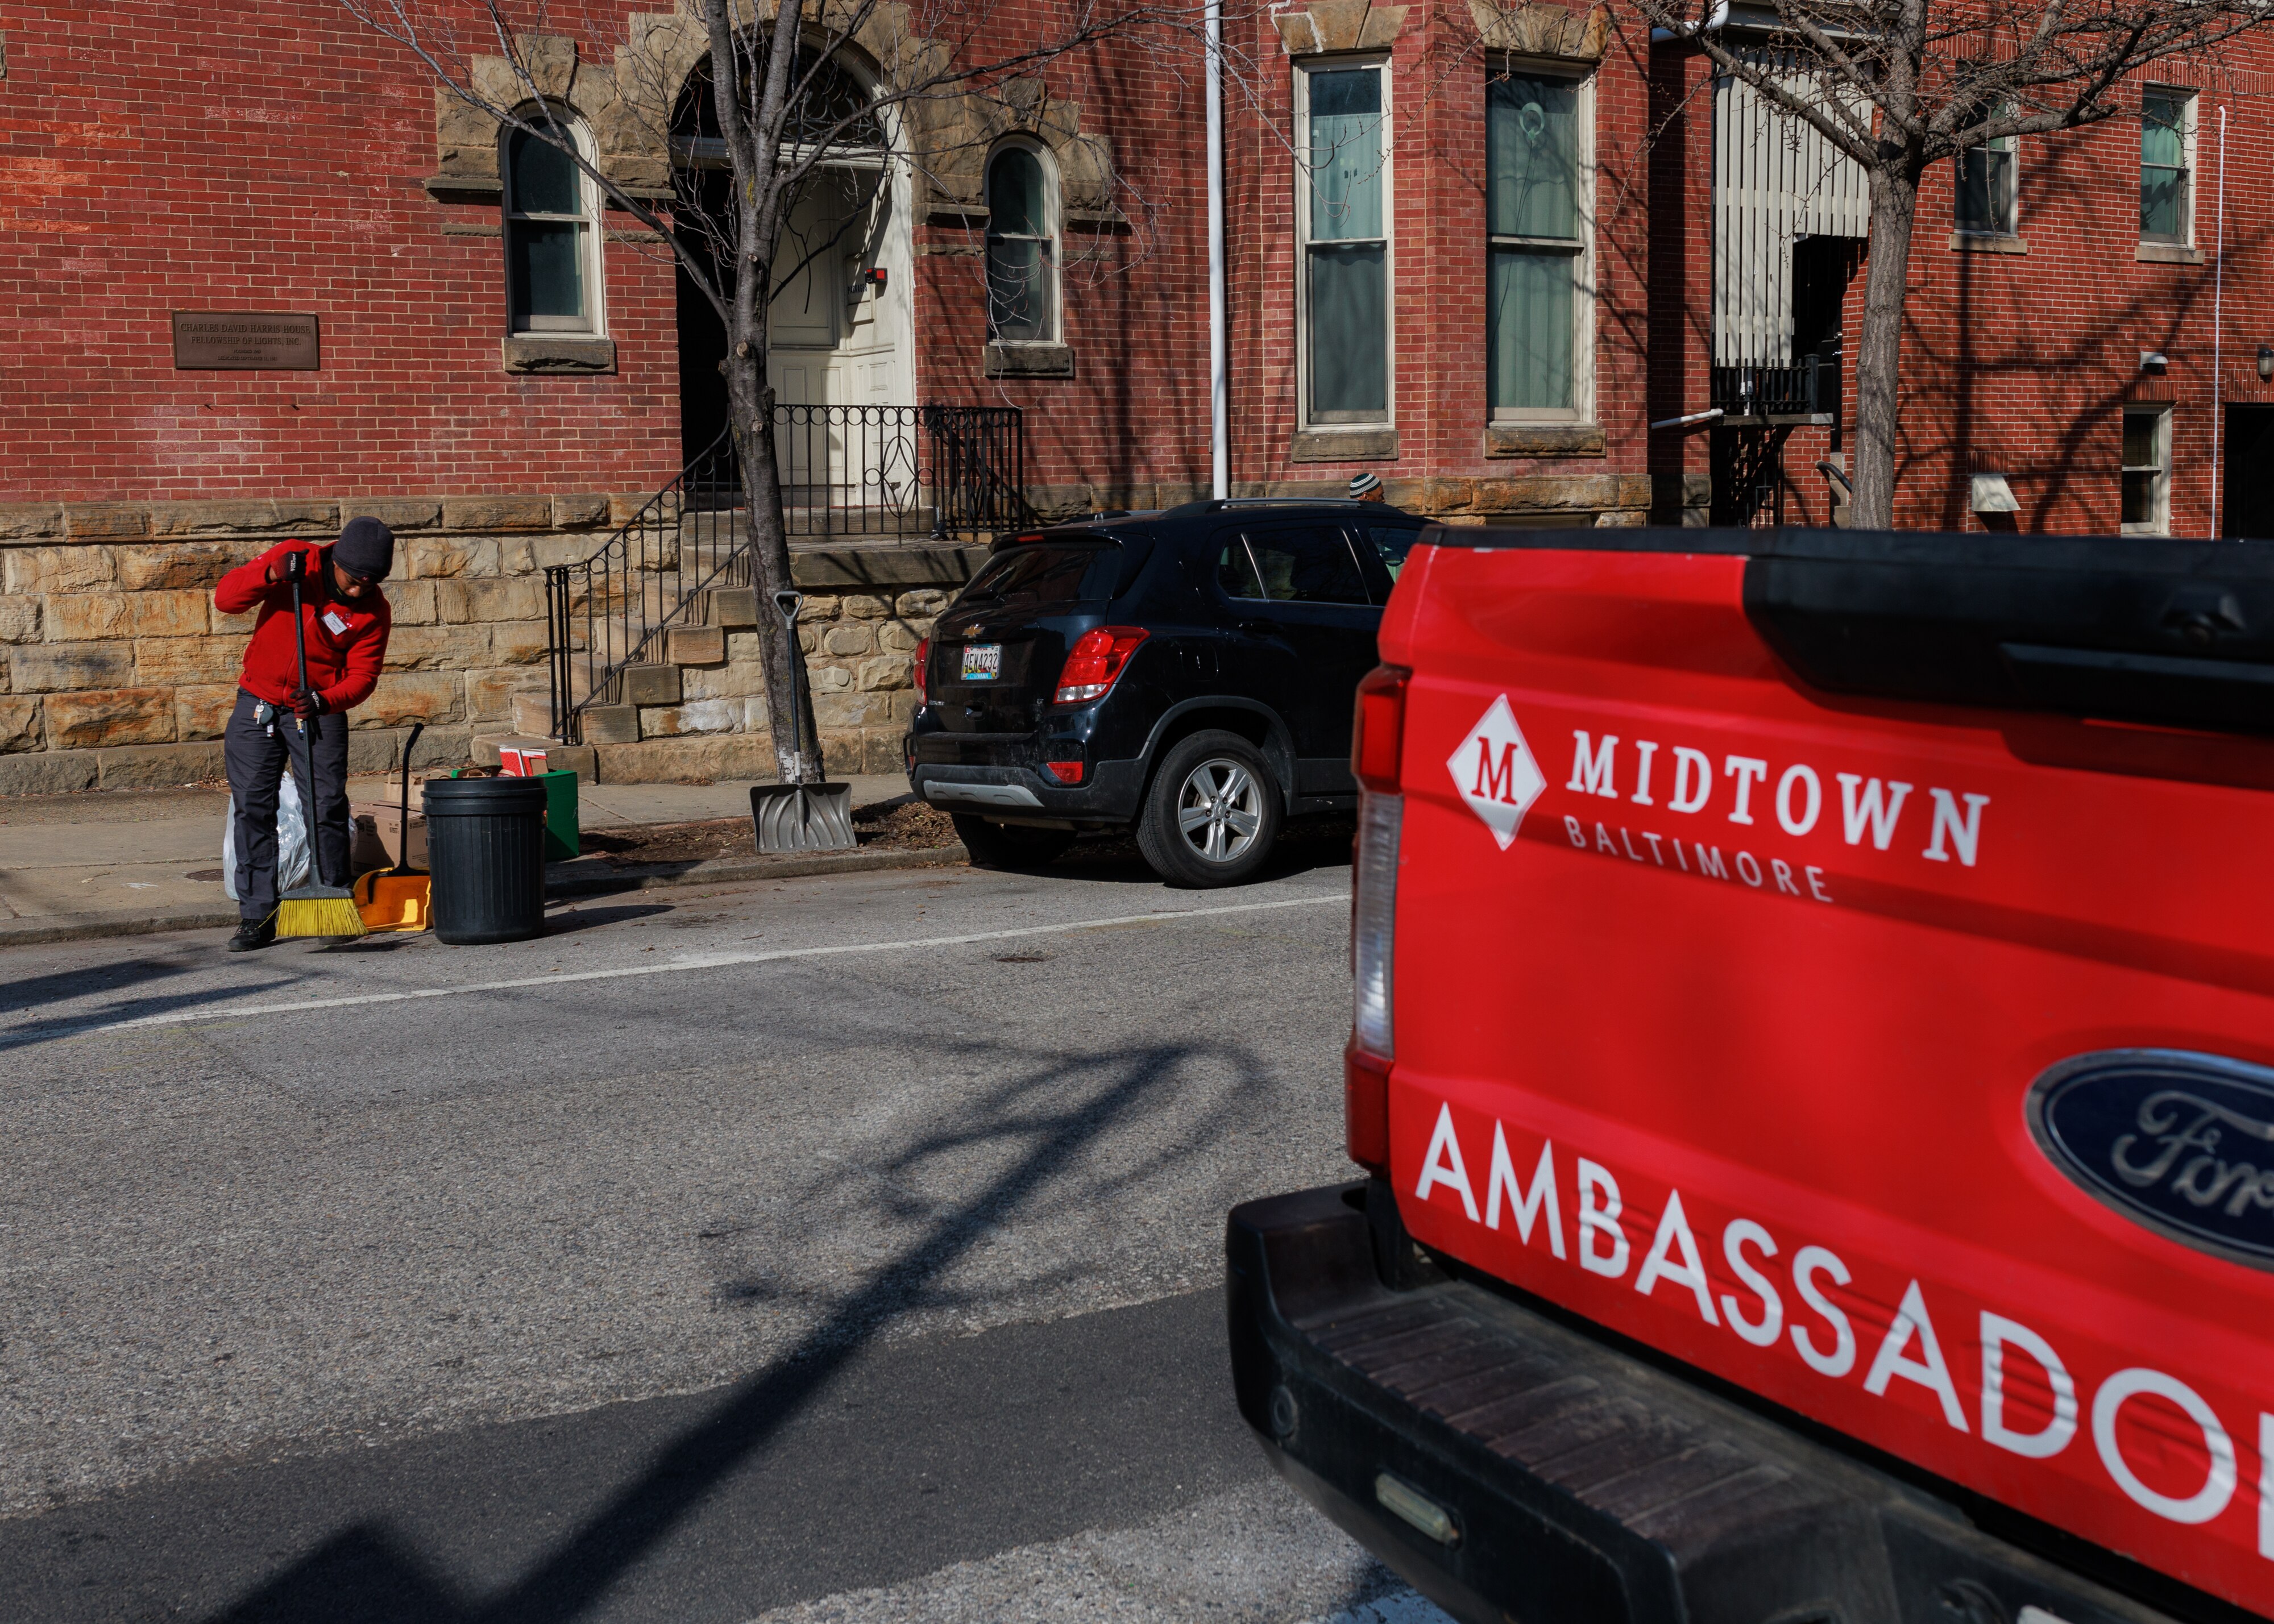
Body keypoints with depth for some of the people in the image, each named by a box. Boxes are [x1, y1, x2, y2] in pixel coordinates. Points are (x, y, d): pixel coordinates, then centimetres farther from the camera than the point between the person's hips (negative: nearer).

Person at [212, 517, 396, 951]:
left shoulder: (374, 611, -10)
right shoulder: (295, 559, -9)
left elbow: (362, 677, -10)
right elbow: (226, 597, -9)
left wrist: (322, 702, -29)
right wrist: (269, 574, -28)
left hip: (320, 711, -1)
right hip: (258, 705, 1)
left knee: (327, 808, -7)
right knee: (252, 808, -1)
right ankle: (257, 916, 4)